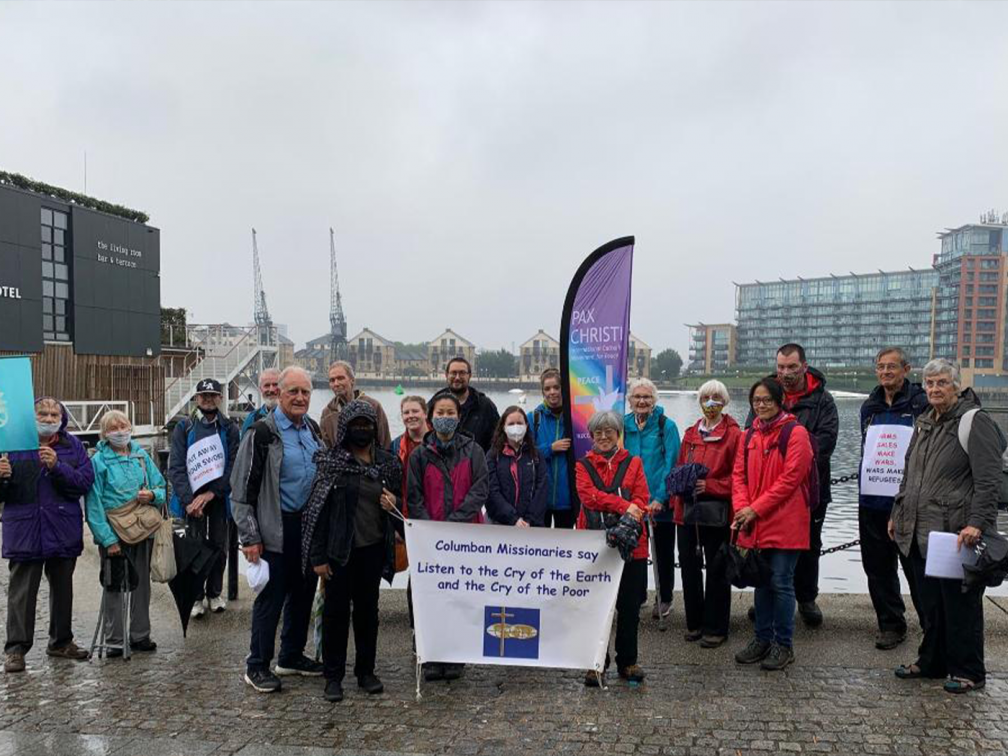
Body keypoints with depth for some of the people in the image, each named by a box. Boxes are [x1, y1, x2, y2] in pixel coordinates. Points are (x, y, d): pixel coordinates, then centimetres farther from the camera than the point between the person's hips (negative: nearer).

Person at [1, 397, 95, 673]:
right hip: (24, 532, -2)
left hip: (63, 532, 2)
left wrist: (57, 466, -22)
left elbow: (85, 482, -9)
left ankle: (61, 641, 27)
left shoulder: (72, 446, 3)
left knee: (62, 587, 13)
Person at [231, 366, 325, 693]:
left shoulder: (313, 429, 10)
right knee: (271, 598, 1)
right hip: (278, 529, -7)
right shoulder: (262, 433, -11)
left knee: (303, 593, 15)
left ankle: (291, 656, 31)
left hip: (311, 525, 7)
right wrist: (249, 537, -14)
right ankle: (257, 666, 16)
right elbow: (242, 488, -11)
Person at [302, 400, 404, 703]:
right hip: (339, 550, -3)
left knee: (368, 609, 12)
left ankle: (366, 671, 26)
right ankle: (333, 676, 19)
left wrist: (393, 505, -9)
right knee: (336, 610, 6)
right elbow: (318, 509, -7)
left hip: (373, 549, 3)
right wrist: (317, 556, -10)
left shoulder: (388, 463, 5)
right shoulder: (330, 461, -5)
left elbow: (399, 501, 16)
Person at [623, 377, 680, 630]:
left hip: (661, 502, -3)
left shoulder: (667, 425, -8)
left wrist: (660, 498, -19)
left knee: (664, 552, 10)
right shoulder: (624, 425, 3)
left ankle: (664, 600, 25)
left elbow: (671, 464, -12)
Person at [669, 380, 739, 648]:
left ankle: (715, 628, 16)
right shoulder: (691, 433, 13)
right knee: (689, 566, 11)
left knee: (716, 570, 4)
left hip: (716, 513, -5)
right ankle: (694, 623, 25)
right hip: (687, 510, 5)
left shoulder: (734, 435, -5)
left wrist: (709, 486, -18)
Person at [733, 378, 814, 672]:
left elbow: (790, 479, -14)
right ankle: (762, 639, 26)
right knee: (761, 581, 14)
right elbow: (739, 474, 9)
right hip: (754, 525, 6)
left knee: (781, 583, 1)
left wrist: (755, 508, -15)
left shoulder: (795, 433, -8)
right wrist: (741, 507, -8)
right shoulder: (749, 435, 12)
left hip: (784, 523, -6)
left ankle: (783, 645, 14)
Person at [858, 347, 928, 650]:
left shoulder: (921, 403, -5)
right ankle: (890, 624, 24)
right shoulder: (869, 406, 12)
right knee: (877, 567, 11)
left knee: (916, 566, 2)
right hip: (872, 502, 5)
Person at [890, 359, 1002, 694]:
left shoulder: (974, 421, -9)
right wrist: (897, 513, 20)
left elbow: (988, 481, -16)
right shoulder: (924, 423, 15)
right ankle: (931, 662, 29)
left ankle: (968, 672, 17)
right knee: (930, 603, 16)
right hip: (920, 532, 7)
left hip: (957, 536, -7)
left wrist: (977, 524, -24)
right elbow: (909, 475, 23)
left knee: (961, 604, 3)